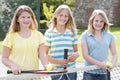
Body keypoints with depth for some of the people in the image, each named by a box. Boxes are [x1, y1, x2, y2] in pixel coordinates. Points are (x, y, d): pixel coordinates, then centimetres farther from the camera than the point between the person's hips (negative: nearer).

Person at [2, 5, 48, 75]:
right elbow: (4, 58, 5)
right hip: (17, 74, -2)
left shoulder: (38, 35, 10)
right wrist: (13, 65, -14)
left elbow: (42, 55, 5)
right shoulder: (11, 36, 3)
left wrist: (47, 67, -14)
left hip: (34, 74, 2)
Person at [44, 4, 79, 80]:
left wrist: (75, 55, -10)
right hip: (56, 70, -3)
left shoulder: (72, 33, 8)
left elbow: (76, 51, 14)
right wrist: (58, 61, -16)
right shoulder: (49, 33, 0)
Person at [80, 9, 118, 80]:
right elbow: (85, 55, -7)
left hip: (104, 73, 2)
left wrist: (112, 64, -14)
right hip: (89, 73, -1)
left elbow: (114, 54, 8)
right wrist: (100, 64, -19)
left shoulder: (109, 36, 6)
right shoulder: (85, 36, 0)